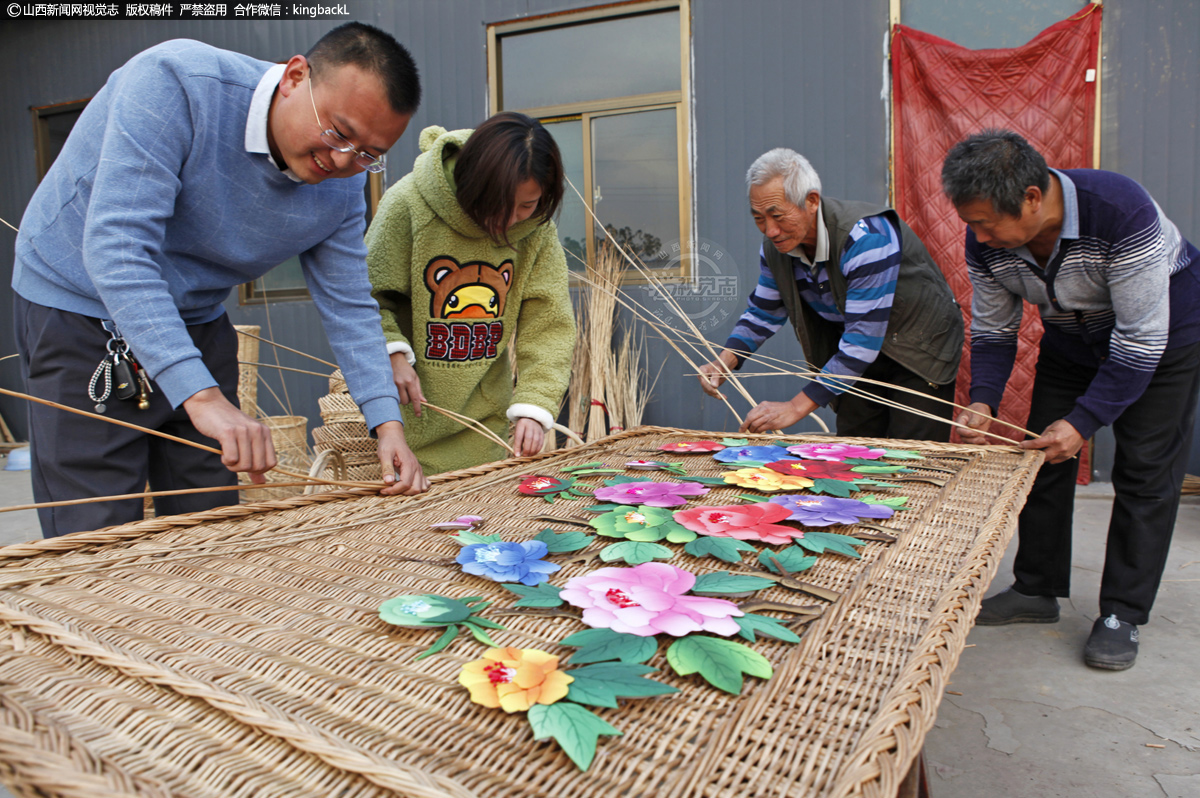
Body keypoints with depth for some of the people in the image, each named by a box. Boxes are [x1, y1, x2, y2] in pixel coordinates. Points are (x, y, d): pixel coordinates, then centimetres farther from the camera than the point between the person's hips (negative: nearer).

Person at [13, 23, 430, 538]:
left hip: (197, 322, 5)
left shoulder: (342, 190, -9)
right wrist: (201, 396, -42)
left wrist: (388, 424, -14)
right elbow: (116, 248, -34)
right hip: (79, 306, -5)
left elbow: (349, 309, -2)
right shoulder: (174, 82, -27)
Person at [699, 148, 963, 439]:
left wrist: (798, 406, -36)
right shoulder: (775, 245, -11)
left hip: (921, 345, -5)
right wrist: (724, 361, -15)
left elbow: (864, 338, -34)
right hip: (857, 356, 6)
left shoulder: (865, 237, -32)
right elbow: (764, 311, 5)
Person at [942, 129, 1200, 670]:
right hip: (1072, 339, 5)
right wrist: (982, 402, -25)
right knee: (1043, 458, 4)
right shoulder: (986, 242, -21)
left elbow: (1140, 340, -33)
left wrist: (1083, 422, -38)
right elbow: (992, 331, -9)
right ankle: (1037, 590, 17)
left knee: (1144, 472, -5)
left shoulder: (1121, 212, -38)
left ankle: (1123, 614, 6)